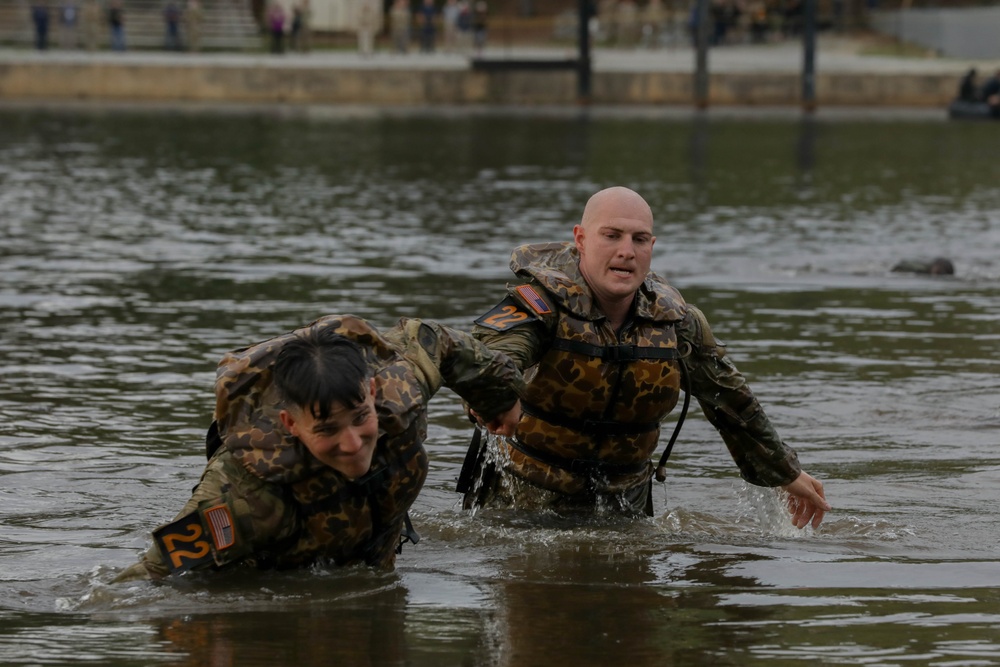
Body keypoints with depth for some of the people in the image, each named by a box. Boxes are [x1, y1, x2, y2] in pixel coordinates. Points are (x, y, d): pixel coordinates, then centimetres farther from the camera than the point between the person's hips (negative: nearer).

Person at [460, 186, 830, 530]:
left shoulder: (674, 321, -4)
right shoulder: (543, 303, -19)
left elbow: (732, 401, 12)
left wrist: (785, 473, 21)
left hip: (621, 501, 4)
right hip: (524, 496, -4)